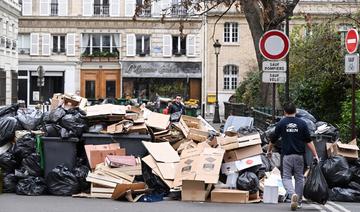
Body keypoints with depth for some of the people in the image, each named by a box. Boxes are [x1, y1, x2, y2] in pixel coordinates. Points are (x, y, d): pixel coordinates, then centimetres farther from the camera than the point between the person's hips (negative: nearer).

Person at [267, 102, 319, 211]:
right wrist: (315, 155, 0)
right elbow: (309, 141, -2)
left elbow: (273, 140, 7)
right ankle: (298, 202, 18)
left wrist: (269, 151, 24)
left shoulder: (281, 123, -1)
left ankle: (293, 194, -24)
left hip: (286, 155, -2)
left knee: (286, 177, 3)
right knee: (299, 178, 13)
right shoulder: (302, 123, 1)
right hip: (299, 155, 2)